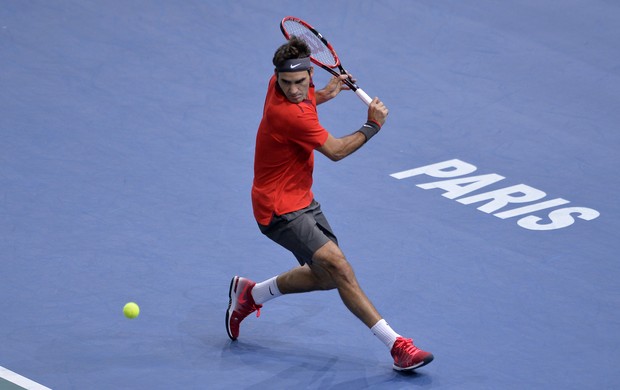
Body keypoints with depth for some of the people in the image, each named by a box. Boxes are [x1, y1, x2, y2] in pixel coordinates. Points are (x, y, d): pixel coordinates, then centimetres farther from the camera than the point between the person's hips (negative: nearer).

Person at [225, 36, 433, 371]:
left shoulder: (290, 86, -3)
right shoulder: (287, 114, -29)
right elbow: (335, 151, -16)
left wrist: (322, 95, 15)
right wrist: (373, 125, -5)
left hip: (301, 198, 10)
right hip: (280, 208, -10)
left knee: (327, 275, 13)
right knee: (339, 268, -20)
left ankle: (249, 294, 30)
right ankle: (396, 345, -21)